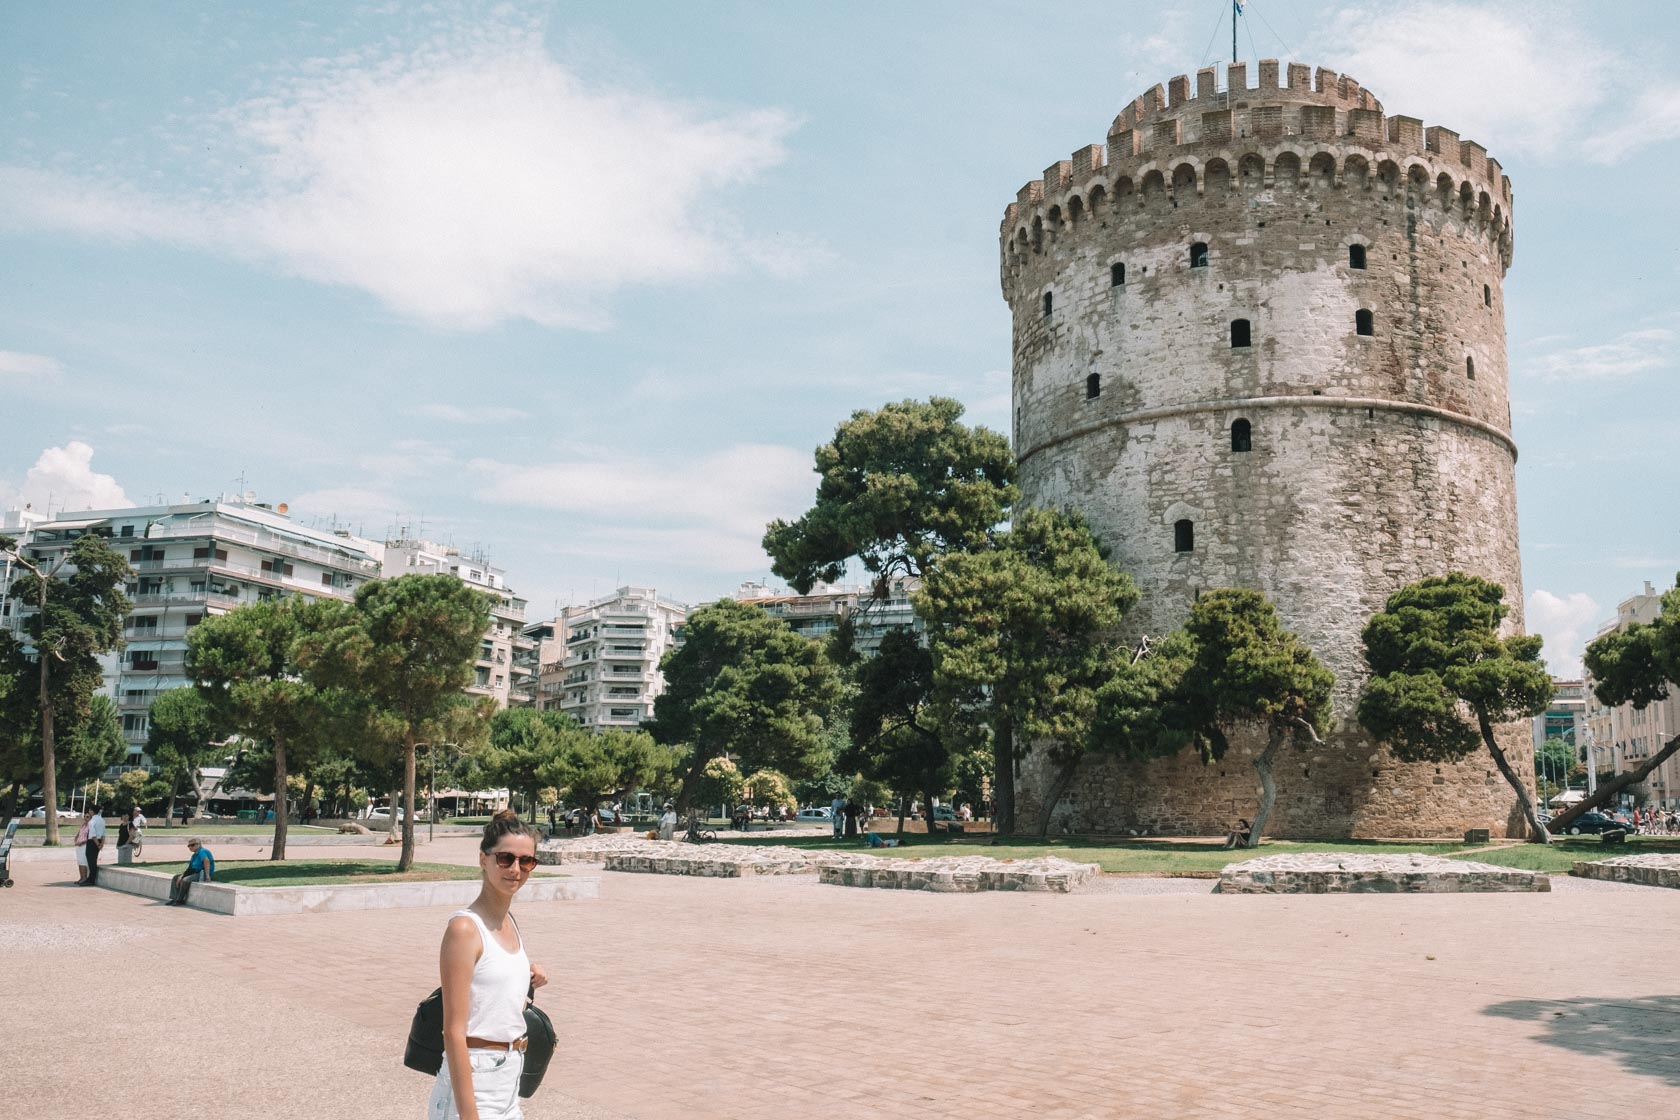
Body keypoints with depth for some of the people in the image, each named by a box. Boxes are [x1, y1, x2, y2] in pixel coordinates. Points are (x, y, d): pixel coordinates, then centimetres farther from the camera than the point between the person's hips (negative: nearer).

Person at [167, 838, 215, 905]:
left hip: (202, 874, -11)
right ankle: (174, 898, 0)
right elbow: (191, 868, 12)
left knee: (185, 880, -29)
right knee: (175, 878, 8)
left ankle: (180, 900, -15)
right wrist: (182, 875, -1)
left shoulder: (202, 851, -17)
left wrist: (207, 875, -39)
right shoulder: (195, 855, 15)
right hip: (196, 873, 11)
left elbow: (206, 861, -35)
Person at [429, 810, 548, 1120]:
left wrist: (528, 980, 4)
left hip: (509, 1082, 8)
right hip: (474, 1084, -8)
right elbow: (454, 1031, -19)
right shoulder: (465, 928, -16)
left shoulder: (510, 923, 8)